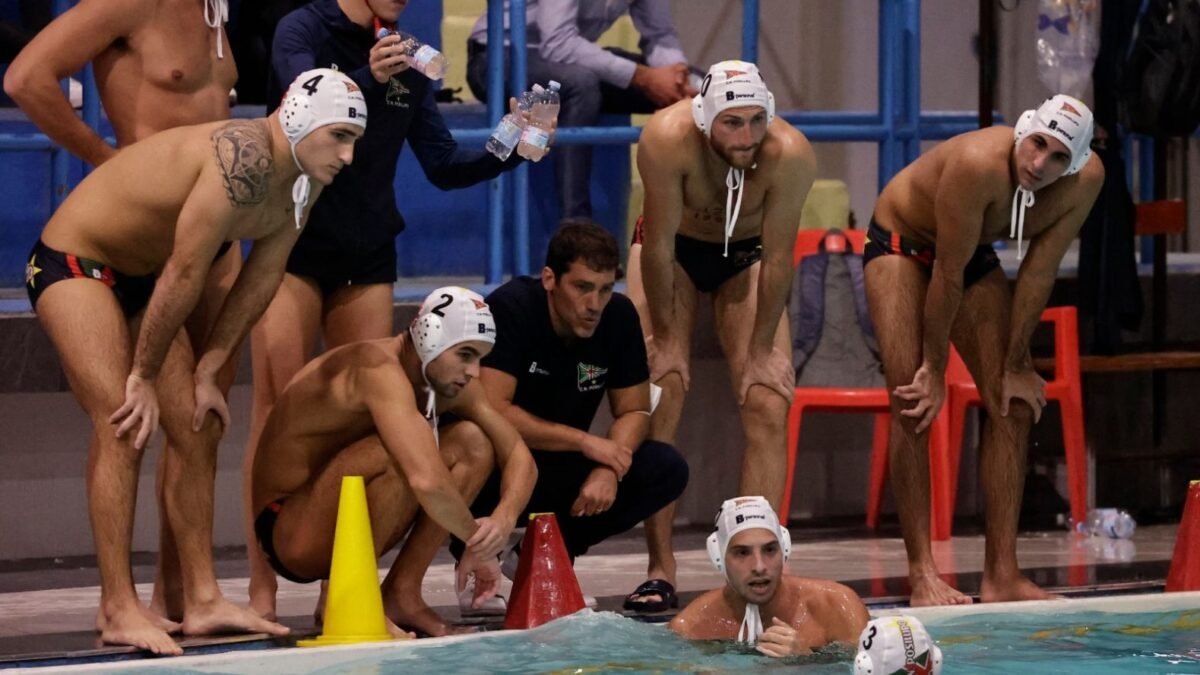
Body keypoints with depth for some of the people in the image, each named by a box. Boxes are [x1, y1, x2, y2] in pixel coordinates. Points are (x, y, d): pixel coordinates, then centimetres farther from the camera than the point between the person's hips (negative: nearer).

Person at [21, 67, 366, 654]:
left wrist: (205, 371, 3)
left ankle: (202, 602, 10)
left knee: (197, 429, 5)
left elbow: (260, 281, 7)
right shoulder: (244, 157, -31)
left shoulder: (300, 180, 0)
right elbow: (184, 274, -27)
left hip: (140, 278, 10)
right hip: (73, 262, -10)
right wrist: (146, 376, -19)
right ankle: (118, 610, -21)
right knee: (122, 425, -20)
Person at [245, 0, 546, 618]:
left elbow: (443, 166, 9)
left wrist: (507, 152, -8)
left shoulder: (406, 57, 9)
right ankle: (262, 593, -9)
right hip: (295, 244, -6)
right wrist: (368, 79, -44)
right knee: (278, 409, -9)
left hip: (368, 255, 6)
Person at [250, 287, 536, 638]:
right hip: (291, 536, -9)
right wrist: (477, 542, -23)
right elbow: (427, 481, -39)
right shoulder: (380, 369, -27)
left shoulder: (448, 379, 1)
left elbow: (519, 456, 3)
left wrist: (504, 518, -18)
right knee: (403, 452, -32)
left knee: (473, 441, -2)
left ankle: (402, 594, -3)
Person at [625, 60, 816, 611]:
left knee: (768, 406, -11)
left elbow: (777, 258, -22)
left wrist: (761, 349, -16)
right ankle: (660, 568, -9)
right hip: (673, 250, -1)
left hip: (745, 255, 1)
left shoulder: (790, 154, -33)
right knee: (658, 405, -12)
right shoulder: (667, 138, -36)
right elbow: (659, 245, -25)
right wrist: (666, 339, -18)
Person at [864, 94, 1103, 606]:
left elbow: (1039, 273, -16)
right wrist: (934, 368, -23)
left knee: (1015, 405, -2)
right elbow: (948, 275, -31)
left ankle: (1002, 574, 0)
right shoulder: (978, 164, -40)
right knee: (915, 404, -16)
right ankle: (921, 573, -15)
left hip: (976, 256, 6)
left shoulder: (1086, 179, -24)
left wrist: (1015, 365, -11)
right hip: (901, 243, -6)